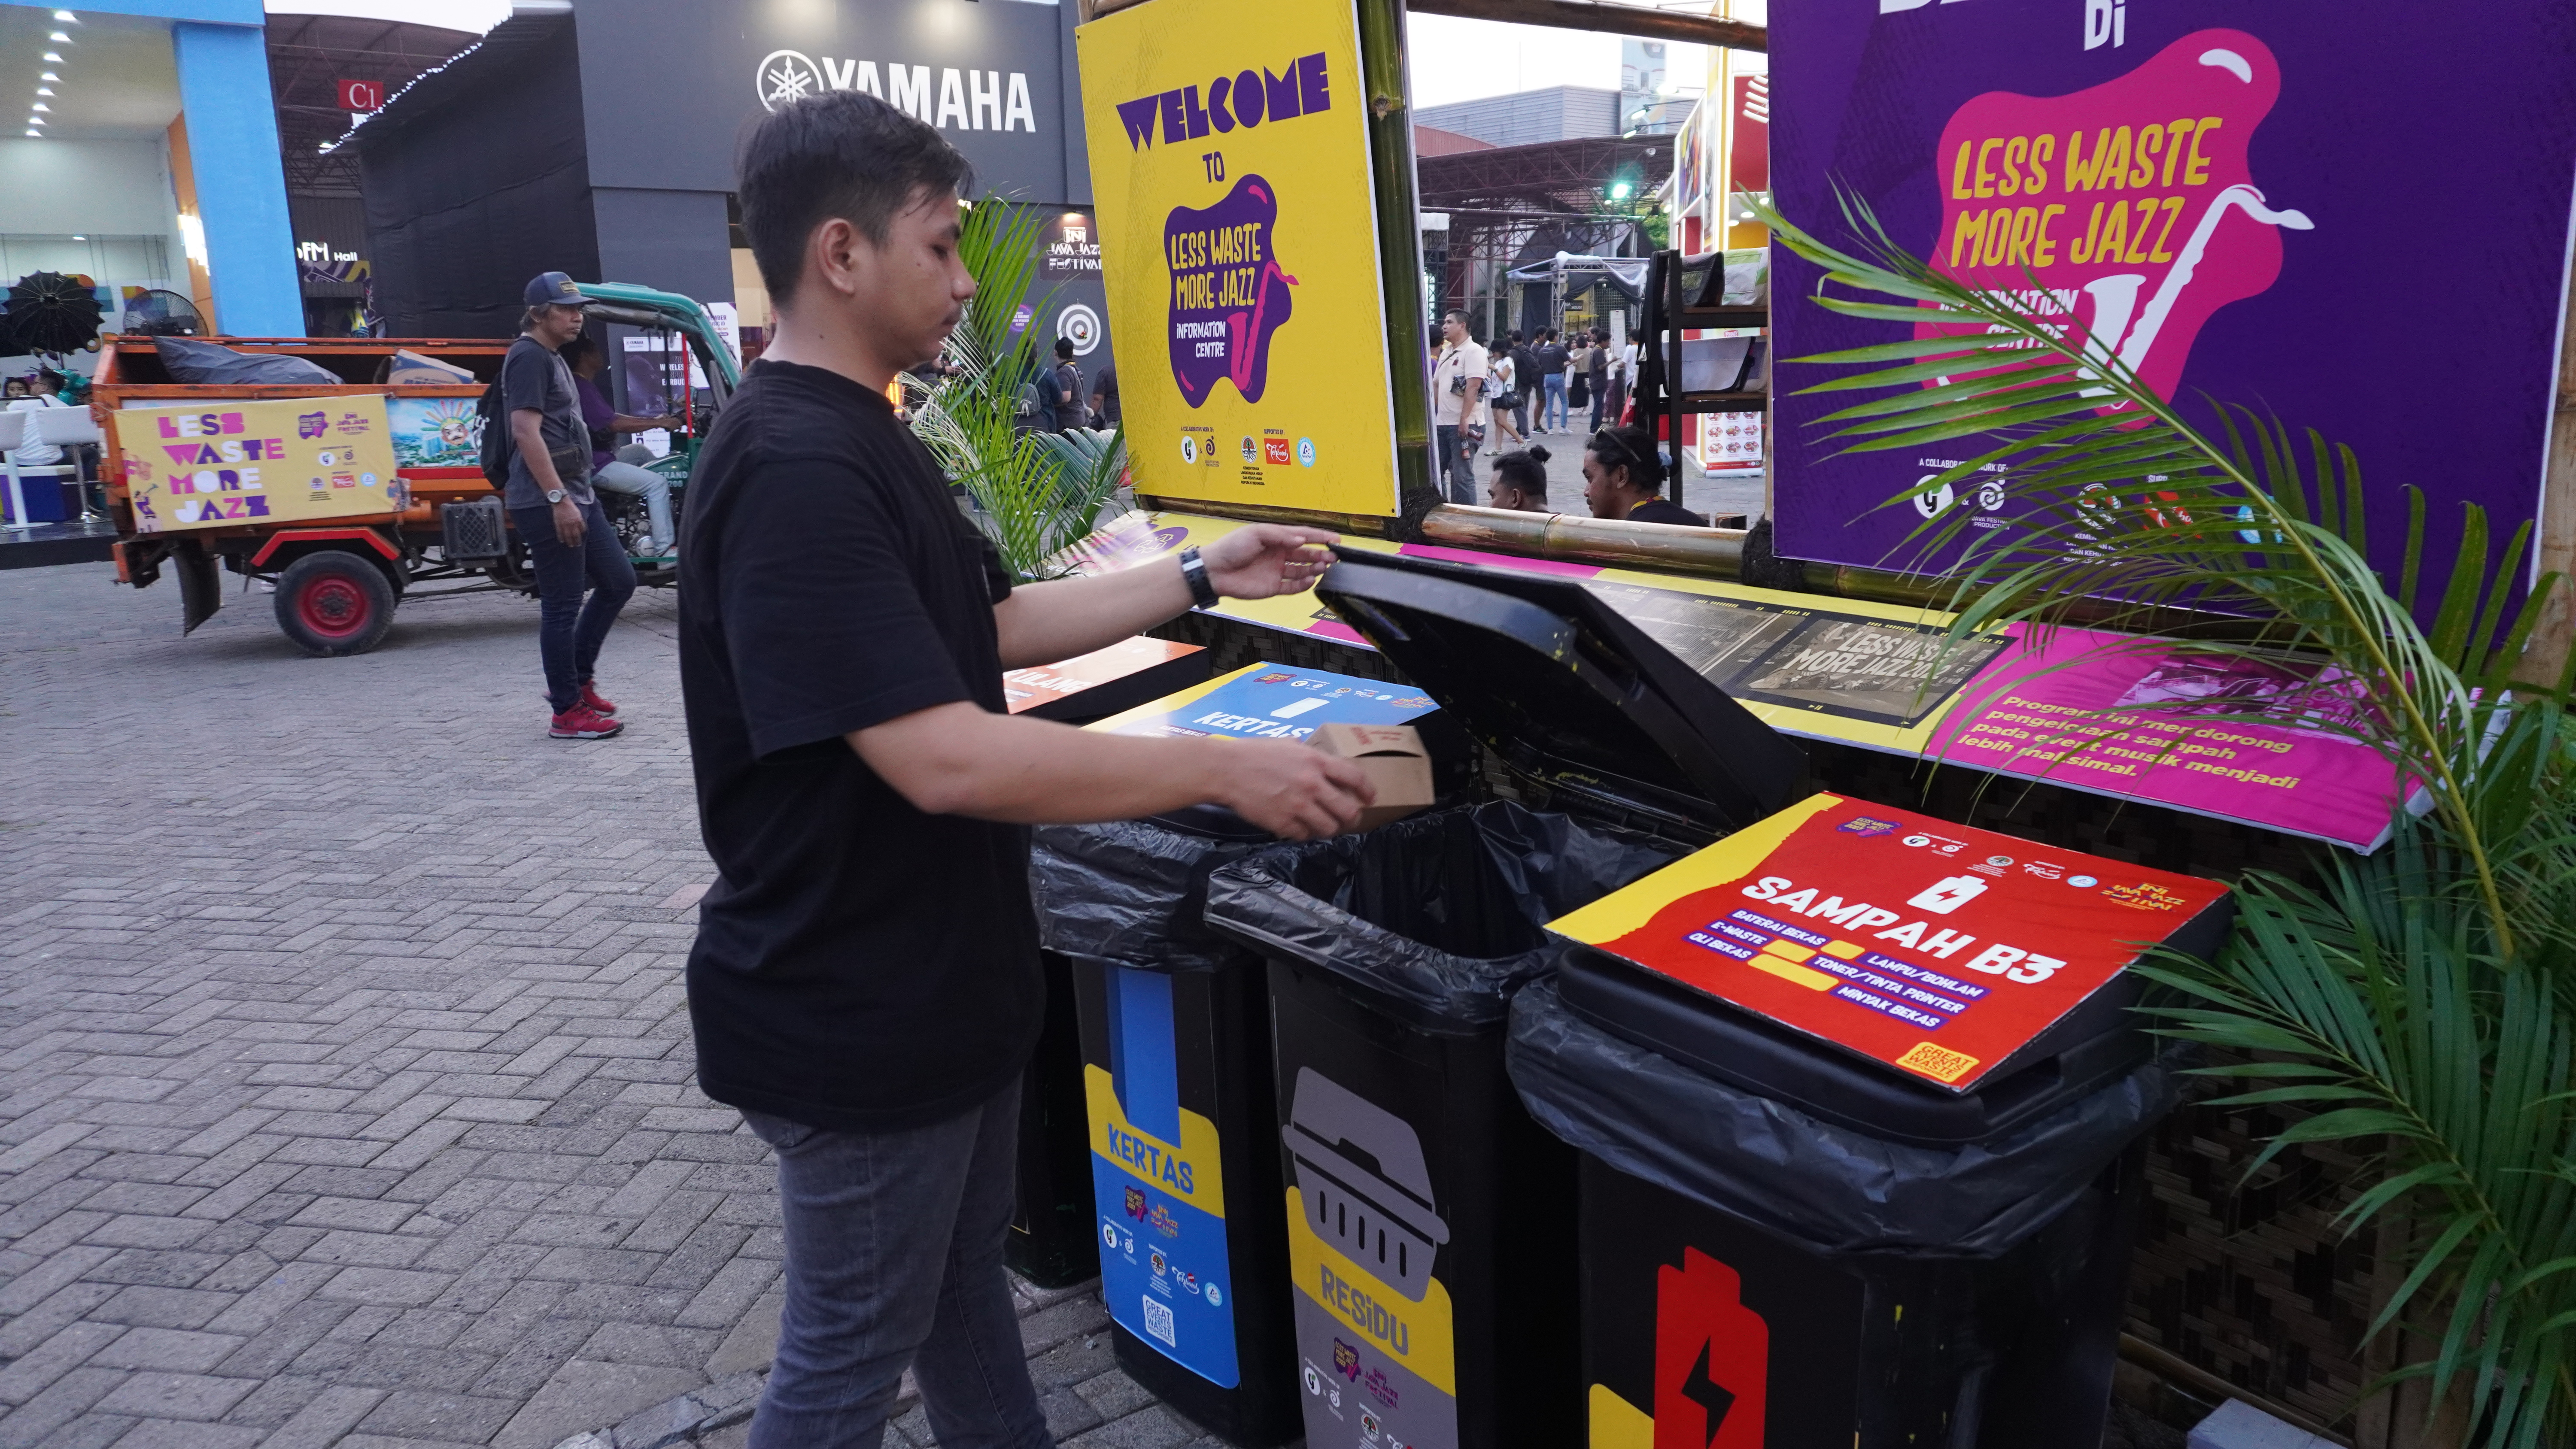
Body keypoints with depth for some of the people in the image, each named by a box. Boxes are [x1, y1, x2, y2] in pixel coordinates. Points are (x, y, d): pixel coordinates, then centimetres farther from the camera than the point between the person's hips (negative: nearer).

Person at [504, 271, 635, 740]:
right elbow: (526, 431, -21)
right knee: (562, 606, -4)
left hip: (577, 495, 10)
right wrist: (558, 499, -25)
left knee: (618, 580, 13)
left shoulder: (552, 357, 19)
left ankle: (577, 680, 23)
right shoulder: (528, 357, -11)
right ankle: (568, 712, 4)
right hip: (546, 504, -10)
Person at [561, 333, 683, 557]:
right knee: (657, 484, -16)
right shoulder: (581, 387, -17)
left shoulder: (587, 385, 17)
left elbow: (613, 418, 18)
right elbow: (615, 424, -23)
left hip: (601, 456, 11)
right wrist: (659, 423, -20)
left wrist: (653, 420, 11)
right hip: (594, 465, -11)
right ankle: (664, 548, -20)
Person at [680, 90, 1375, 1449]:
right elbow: (945, 759, -32)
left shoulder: (860, 440, 8)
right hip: (851, 1017, -9)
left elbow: (994, 627, 16)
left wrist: (1202, 577, 13)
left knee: (965, 1284, 26)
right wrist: (1228, 769, -26)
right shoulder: (794, 470, -26)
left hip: (940, 980, 10)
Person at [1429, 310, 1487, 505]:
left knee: (1462, 476, -5)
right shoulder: (1446, 352, 18)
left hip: (1464, 425, -9)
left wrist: (1464, 419, -23)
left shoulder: (1473, 351, -9)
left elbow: (1473, 387, -17)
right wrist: (1431, 415, 14)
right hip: (1442, 424, 9)